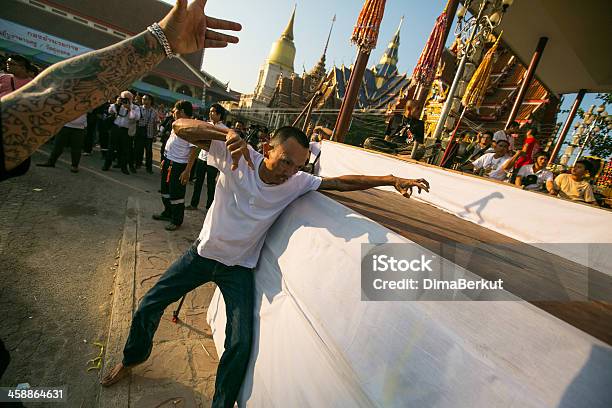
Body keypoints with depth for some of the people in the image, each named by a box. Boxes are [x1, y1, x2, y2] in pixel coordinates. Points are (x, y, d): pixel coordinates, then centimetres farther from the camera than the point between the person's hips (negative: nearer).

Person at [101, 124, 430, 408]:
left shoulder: (296, 184, -15)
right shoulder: (237, 157, -21)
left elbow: (341, 182, -11)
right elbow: (180, 127, -23)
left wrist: (391, 179, -18)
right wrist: (227, 133, -40)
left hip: (239, 268, 0)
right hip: (204, 253, 1)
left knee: (241, 345, -6)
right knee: (149, 305, 13)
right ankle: (133, 358, 46)